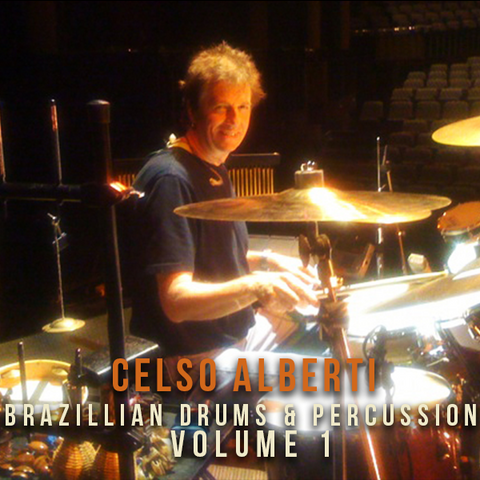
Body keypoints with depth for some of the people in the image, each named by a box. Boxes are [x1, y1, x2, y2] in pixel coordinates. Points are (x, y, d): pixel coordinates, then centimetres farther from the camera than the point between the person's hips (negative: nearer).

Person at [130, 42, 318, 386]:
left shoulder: (215, 170, 9)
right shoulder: (171, 179, -22)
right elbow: (176, 301, -29)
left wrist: (268, 261, 9)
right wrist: (255, 286, -42)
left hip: (232, 343, 10)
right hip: (190, 362, -10)